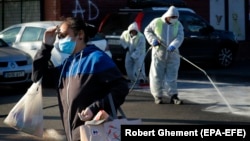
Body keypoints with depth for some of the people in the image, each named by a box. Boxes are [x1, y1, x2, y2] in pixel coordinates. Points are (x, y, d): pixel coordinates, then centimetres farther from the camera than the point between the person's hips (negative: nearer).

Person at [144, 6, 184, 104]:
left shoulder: (178, 25, 2)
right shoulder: (157, 22, -4)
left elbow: (180, 37, -10)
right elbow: (147, 30, 6)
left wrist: (174, 45, -29)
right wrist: (153, 40, -12)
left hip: (172, 54, 2)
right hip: (159, 53, -2)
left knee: (172, 76, 2)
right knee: (157, 75, 1)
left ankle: (173, 96, 4)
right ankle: (158, 96, 10)